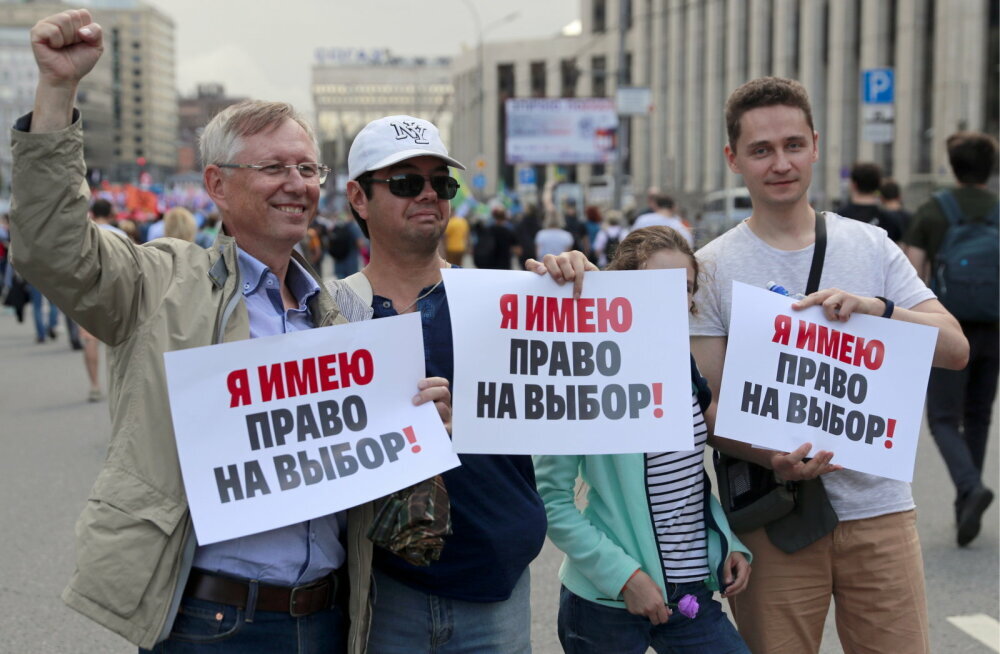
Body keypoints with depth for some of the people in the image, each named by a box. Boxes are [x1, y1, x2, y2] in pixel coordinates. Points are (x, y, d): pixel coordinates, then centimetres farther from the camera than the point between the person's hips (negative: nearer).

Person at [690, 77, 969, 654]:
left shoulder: (871, 247, 6)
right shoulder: (712, 269, -1)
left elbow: (955, 349, 0)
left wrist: (877, 308, -18)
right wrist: (771, 457, -22)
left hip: (879, 505, 2)